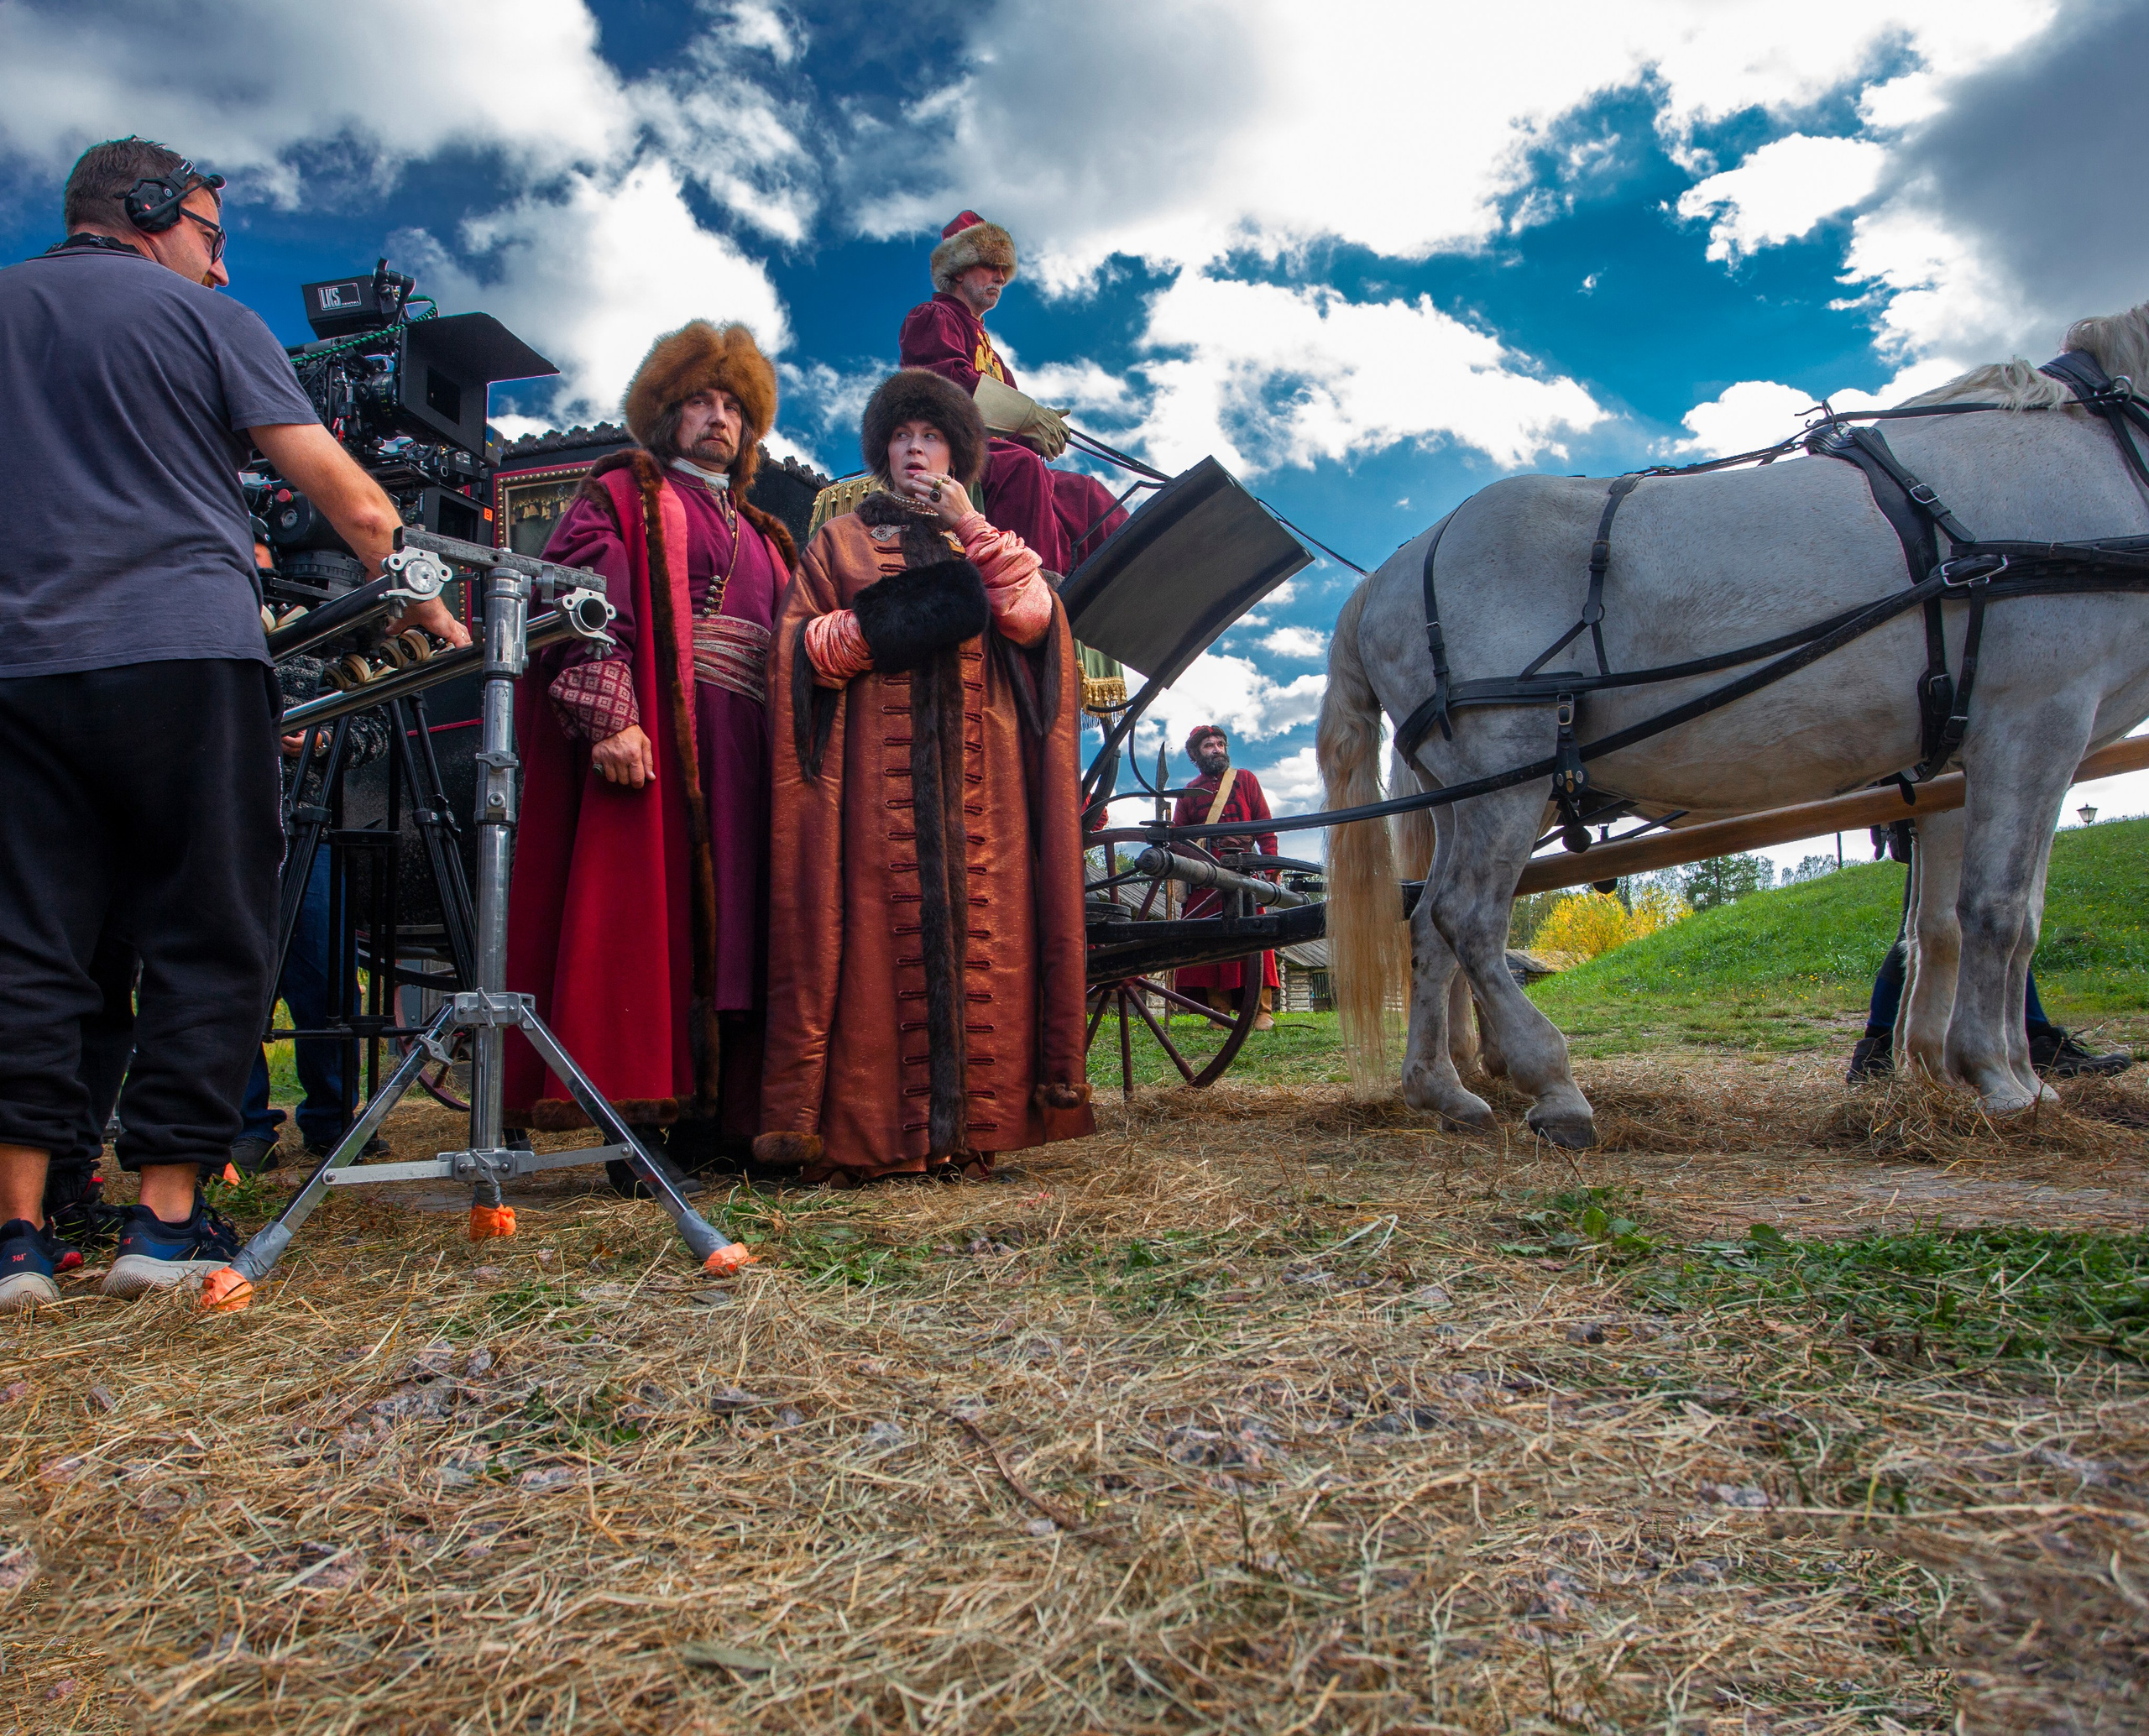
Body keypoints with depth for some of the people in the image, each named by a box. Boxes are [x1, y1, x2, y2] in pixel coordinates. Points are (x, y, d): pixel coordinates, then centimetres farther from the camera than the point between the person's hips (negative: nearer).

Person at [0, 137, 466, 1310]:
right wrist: (431, 610, 13)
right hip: (185, 653, -4)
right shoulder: (207, 322, 6)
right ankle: (167, 1220, 3)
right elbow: (354, 505, 0)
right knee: (204, 940, 2)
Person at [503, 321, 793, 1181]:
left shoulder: (764, 537, 30)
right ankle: (637, 1122, -9)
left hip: (742, 761, 5)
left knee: (731, 924, 0)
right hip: (649, 746, -5)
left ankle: (719, 1118, 2)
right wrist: (608, 715, -20)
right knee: (646, 911, -11)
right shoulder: (623, 496, 12)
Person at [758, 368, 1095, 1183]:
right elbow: (797, 647, 8)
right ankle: (861, 1130, -10)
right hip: (875, 767, -1)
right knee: (876, 923, -11)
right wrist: (879, 627, -8)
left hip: (976, 770, 2)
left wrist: (969, 526, -3)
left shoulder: (988, 544, 23)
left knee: (978, 919, -8)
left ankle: (969, 1120, -5)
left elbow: (1032, 618, 2)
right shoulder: (841, 539, 19)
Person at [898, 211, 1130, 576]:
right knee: (1021, 467, -37)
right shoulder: (932, 318, 8)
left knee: (1086, 494, -5)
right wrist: (1030, 414, -19)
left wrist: (1036, 436, 0)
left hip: (990, 454, 9)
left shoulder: (984, 344, 33)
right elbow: (947, 379, -14)